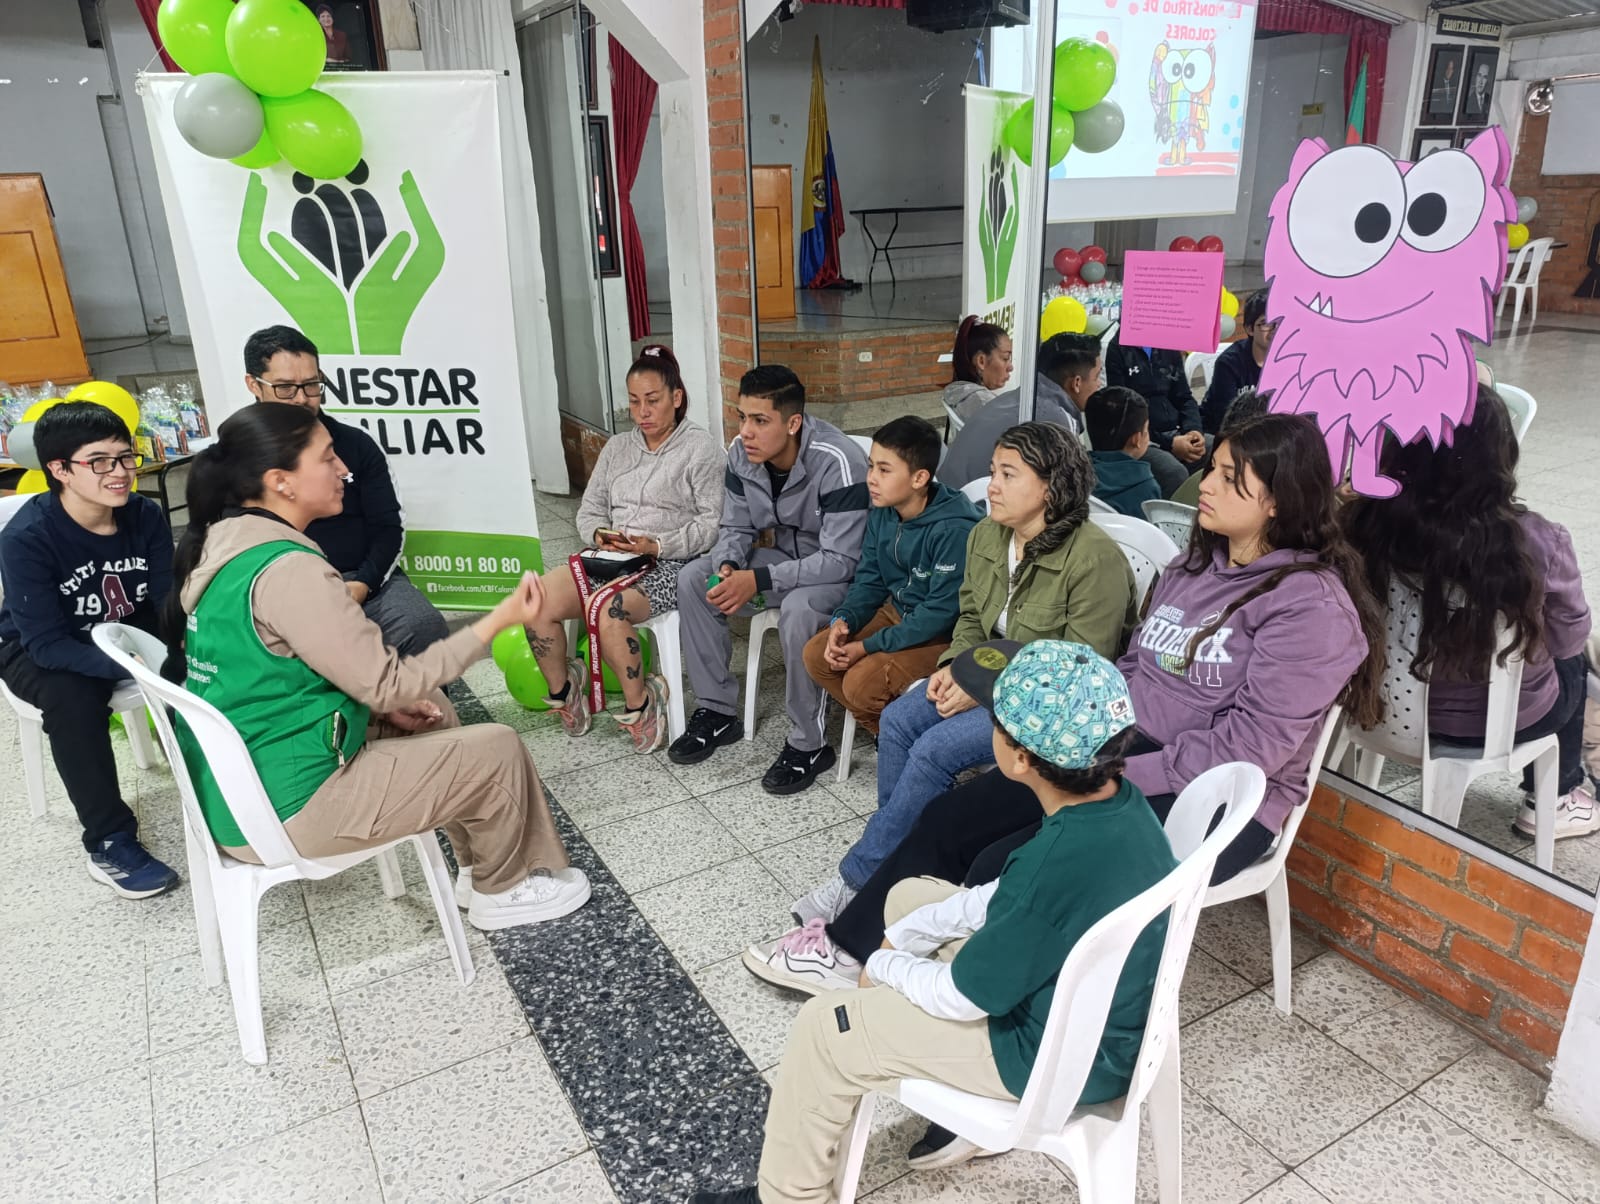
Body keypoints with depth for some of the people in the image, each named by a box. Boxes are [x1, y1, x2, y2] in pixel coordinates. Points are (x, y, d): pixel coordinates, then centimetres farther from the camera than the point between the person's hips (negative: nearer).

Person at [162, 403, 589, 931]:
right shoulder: (286, 570, -26)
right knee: (497, 750, -1)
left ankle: (480, 865, 31)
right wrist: (499, 620, -15)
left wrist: (381, 706, 7)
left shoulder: (219, 547, 3)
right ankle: (500, 891, 23)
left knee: (432, 712, 21)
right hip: (286, 805, -9)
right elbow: (390, 682, -21)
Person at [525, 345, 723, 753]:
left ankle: (639, 703, -13)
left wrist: (656, 545, -20)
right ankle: (561, 690, 4)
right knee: (537, 601, -21)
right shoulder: (617, 448, 20)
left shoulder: (701, 448, 1)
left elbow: (712, 523, -7)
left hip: (670, 564, -5)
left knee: (606, 606, -36)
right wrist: (600, 534, -5)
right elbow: (589, 510, 19)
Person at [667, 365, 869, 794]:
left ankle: (809, 744, -18)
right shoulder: (742, 453, -9)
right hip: (783, 554, 7)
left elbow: (841, 560, -30)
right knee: (693, 578, -9)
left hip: (840, 570, -7)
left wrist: (757, 580, -34)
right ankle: (717, 711, 2)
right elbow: (735, 528, 3)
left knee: (799, 607, -37)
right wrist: (727, 566, -21)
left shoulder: (837, 462, -30)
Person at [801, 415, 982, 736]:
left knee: (862, 682, -24)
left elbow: (942, 612, -25)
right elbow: (869, 579, 6)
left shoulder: (954, 529, -27)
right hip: (897, 612, 8)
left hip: (944, 635, -8)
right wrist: (844, 619, -14)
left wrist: (870, 646, -24)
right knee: (817, 655, -5)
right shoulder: (882, 511, -4)